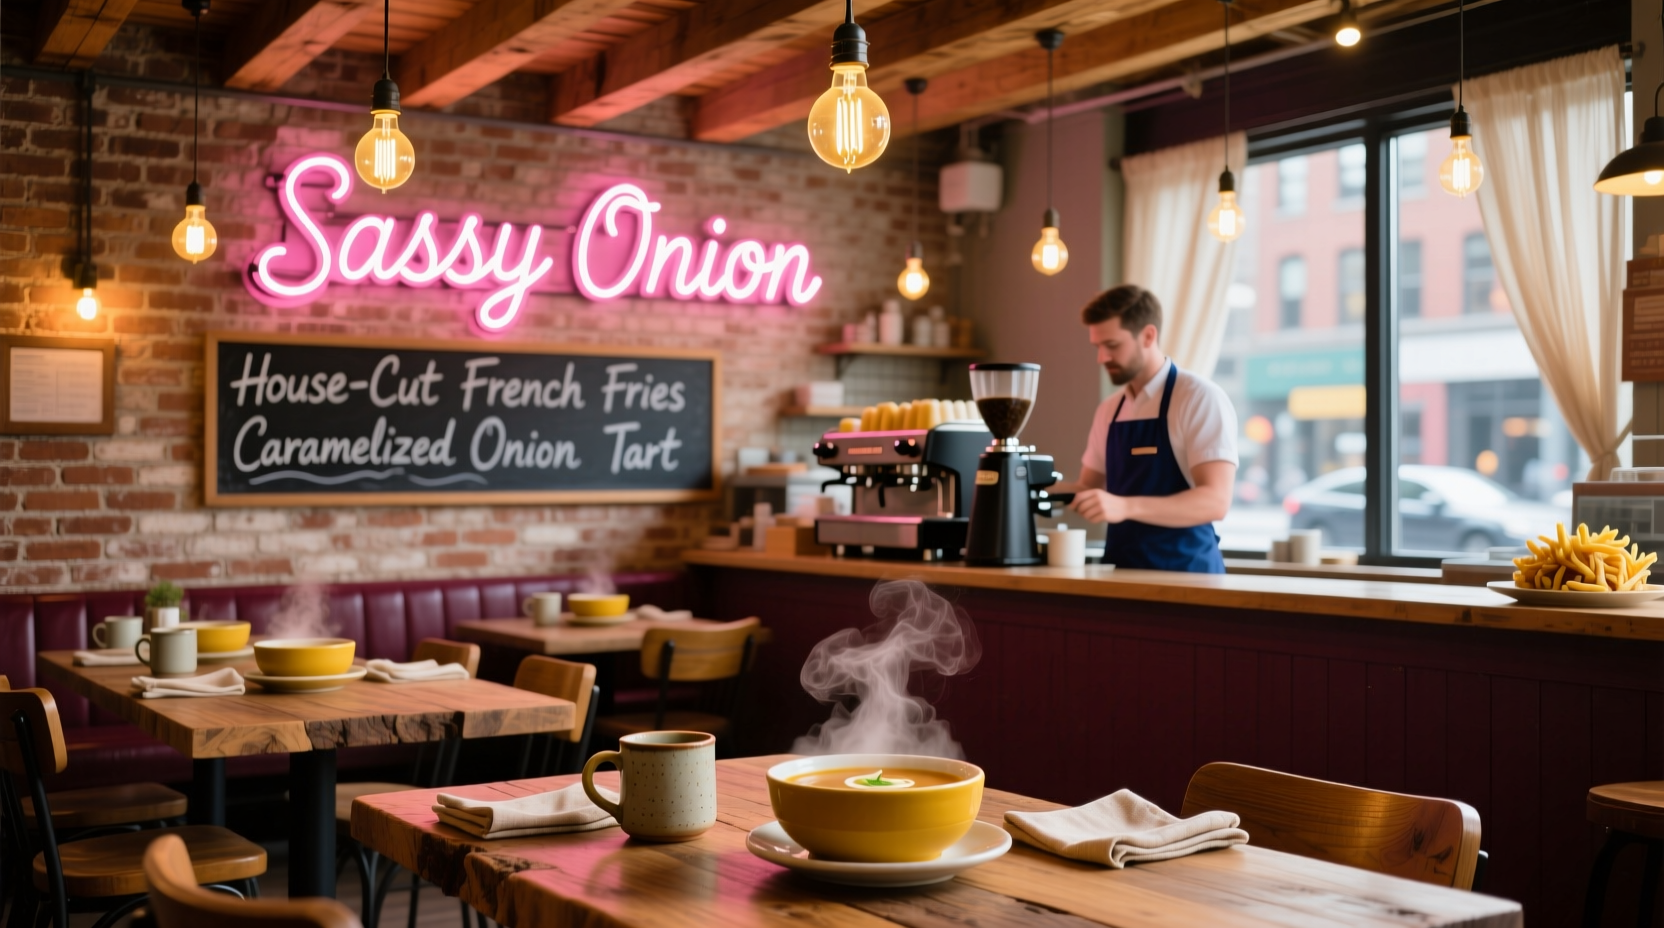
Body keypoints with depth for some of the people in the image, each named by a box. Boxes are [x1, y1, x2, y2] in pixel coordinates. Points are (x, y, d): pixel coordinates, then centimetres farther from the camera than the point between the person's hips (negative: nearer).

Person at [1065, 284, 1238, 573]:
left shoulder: (1201, 398, -9)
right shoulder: (1109, 410, 10)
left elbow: (1216, 500, -18)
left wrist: (1125, 507, -29)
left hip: (1184, 572, -5)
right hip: (1121, 572, 5)